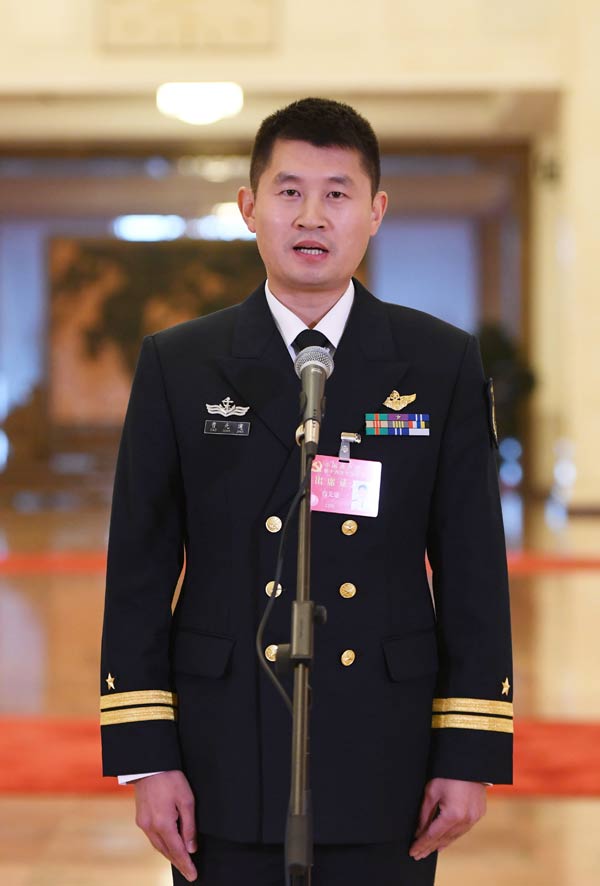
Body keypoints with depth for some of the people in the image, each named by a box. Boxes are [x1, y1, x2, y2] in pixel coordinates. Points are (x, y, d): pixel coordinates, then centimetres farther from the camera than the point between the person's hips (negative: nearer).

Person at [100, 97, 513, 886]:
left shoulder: (443, 365, 2)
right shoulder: (177, 366, 2)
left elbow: (474, 569, 1)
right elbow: (140, 572, 1)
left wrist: (472, 753, -3)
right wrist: (144, 754, -4)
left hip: (385, 762, 0)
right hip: (227, 764, 0)